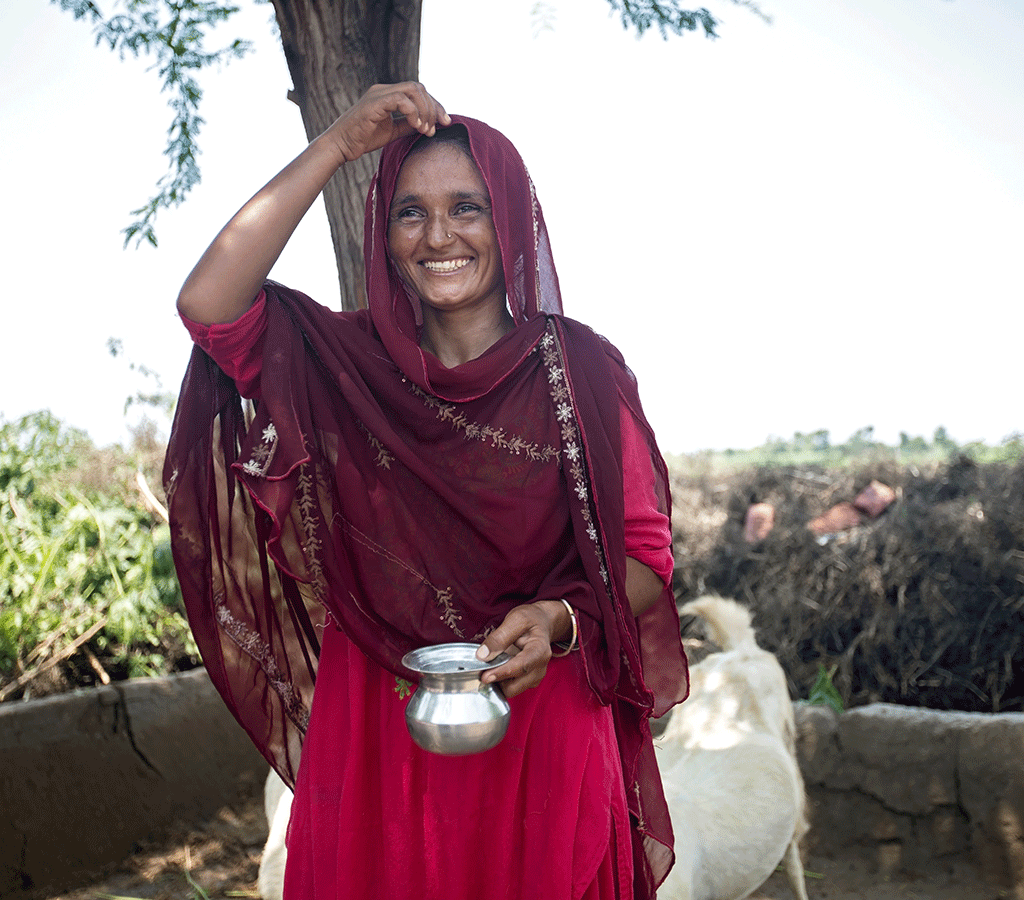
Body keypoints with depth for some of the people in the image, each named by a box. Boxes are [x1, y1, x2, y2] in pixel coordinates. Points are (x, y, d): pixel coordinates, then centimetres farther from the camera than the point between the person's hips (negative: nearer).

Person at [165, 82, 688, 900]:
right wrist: (337, 146, -13)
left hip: (539, 732, -1)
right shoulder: (347, 362, 2)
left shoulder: (578, 367, -4)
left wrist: (560, 620, -22)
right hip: (371, 734, 2)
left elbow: (644, 554, -2)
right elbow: (207, 303, -14)